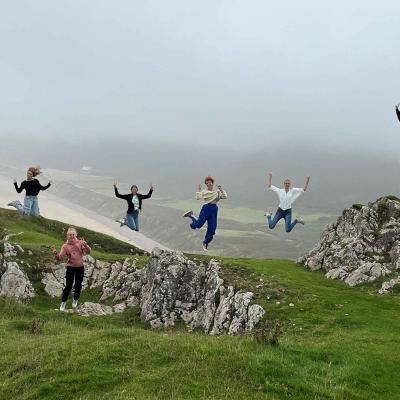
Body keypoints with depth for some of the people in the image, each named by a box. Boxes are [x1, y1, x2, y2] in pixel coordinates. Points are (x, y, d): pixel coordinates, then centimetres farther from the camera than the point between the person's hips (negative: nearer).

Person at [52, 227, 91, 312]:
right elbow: (60, 258, -13)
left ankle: (75, 300, 33)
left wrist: (85, 245, -37)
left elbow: (88, 251, -16)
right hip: (70, 267, -1)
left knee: (78, 285, 9)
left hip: (80, 267, 1)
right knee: (68, 286, -3)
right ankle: (63, 302, 15)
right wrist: (55, 253, -34)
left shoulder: (80, 243, -8)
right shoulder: (65, 246, -7)